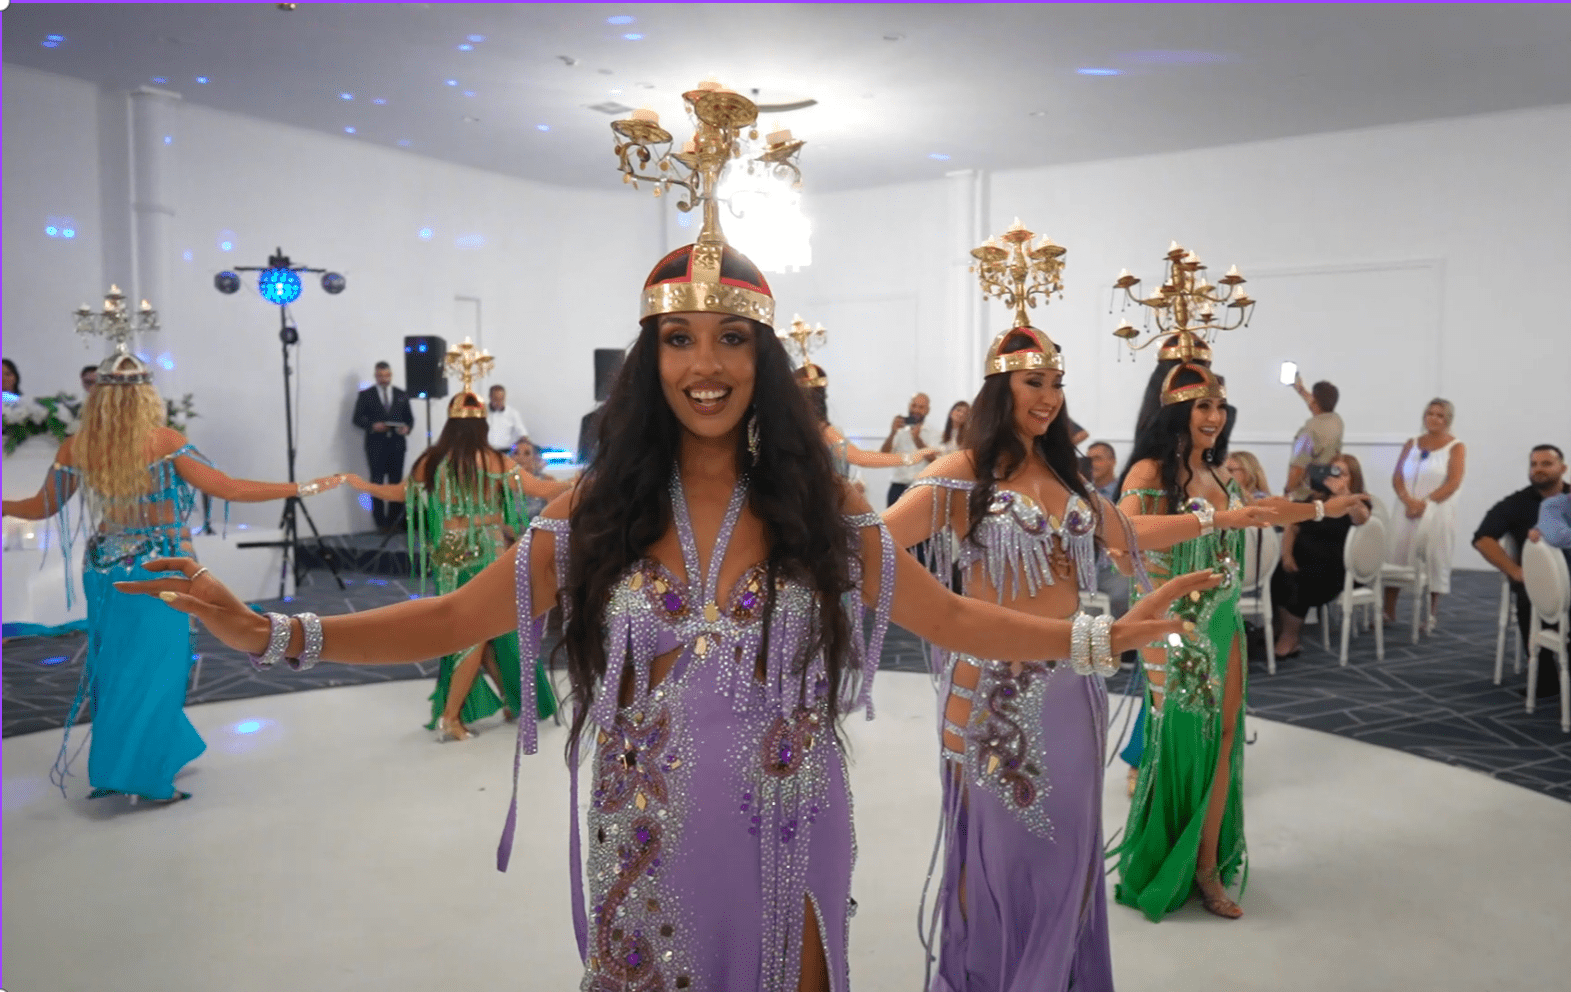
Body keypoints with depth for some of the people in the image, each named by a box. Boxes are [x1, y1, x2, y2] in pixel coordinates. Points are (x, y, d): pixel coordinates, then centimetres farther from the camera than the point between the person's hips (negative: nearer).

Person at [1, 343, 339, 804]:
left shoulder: (76, 447, -3)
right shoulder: (164, 440, -14)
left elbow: (41, 507, 8)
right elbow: (227, 489, -17)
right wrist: (303, 488, -13)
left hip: (105, 569, 4)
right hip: (160, 569, -4)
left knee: (114, 665, 17)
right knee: (154, 668, 6)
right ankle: (138, 773, 13)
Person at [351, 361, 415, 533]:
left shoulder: (401, 395, 13)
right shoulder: (365, 395, 5)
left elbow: (409, 417, 12)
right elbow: (358, 418, 1)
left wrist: (407, 427, -9)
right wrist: (372, 426, -17)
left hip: (397, 445, 2)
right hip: (376, 446, -2)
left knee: (396, 483, 2)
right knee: (377, 484, -1)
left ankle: (392, 521, 9)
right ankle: (380, 522, 4)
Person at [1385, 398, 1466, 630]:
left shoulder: (1456, 447, 1)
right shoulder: (1412, 443, 12)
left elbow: (1453, 483, -9)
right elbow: (1397, 476, 6)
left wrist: (1425, 502, -17)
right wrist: (1407, 500, -12)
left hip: (1436, 513, -3)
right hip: (1406, 511, 3)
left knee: (1434, 562, -1)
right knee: (1394, 559, 0)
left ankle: (1431, 616, 8)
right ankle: (1388, 612, 8)